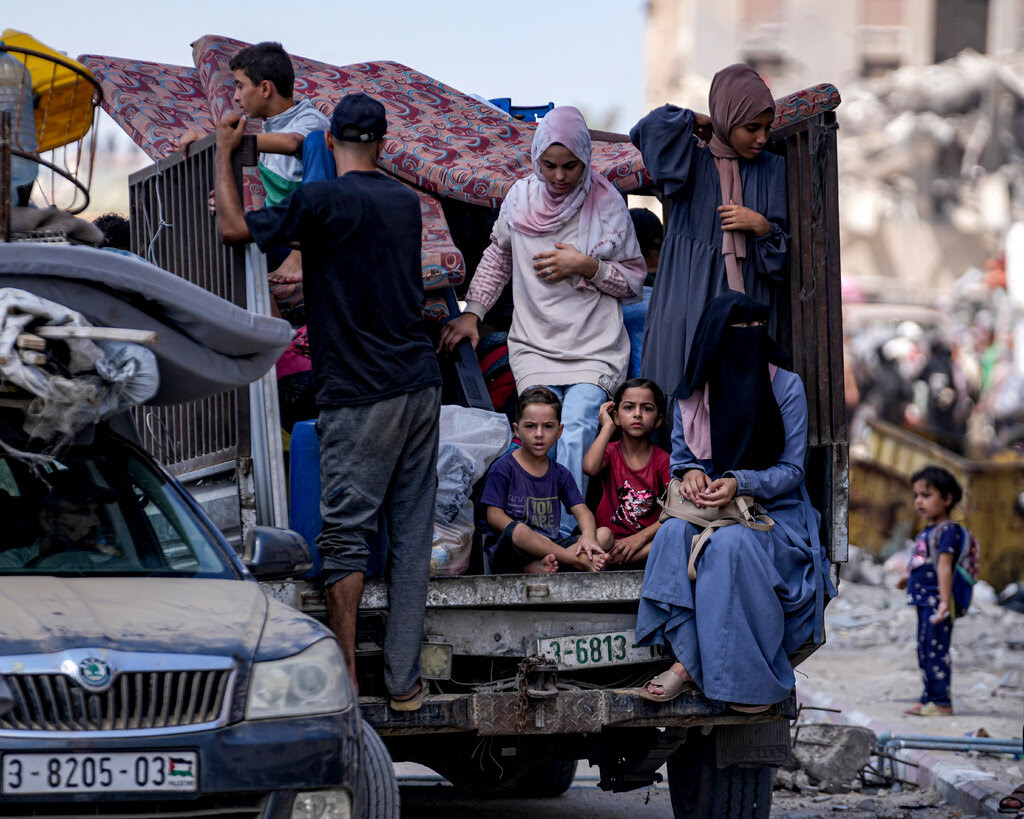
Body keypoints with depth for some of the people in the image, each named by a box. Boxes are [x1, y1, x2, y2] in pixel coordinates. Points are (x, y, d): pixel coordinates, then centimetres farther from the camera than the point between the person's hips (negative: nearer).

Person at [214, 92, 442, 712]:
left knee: (346, 536, -1)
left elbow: (234, 228, -5)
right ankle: (405, 681, 7)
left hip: (359, 396, -6)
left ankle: (345, 681, -3)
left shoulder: (323, 201, -11)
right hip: (420, 385, 6)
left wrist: (224, 154, 9)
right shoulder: (406, 201, 10)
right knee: (412, 533, 6)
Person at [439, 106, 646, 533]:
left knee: (576, 430, -23)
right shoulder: (521, 198, 7)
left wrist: (588, 267, -8)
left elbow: (635, 278, 8)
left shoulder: (606, 204, 1)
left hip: (595, 349, -2)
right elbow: (497, 257, 24)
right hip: (534, 346, 2)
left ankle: (562, 535, -27)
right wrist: (471, 313, 17)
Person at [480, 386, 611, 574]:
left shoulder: (560, 474, 15)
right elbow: (494, 516, -7)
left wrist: (588, 537, -18)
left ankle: (542, 565, -34)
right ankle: (579, 561, -31)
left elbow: (581, 510, 6)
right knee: (517, 531, -40)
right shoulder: (503, 468, 0)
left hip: (551, 546, 5)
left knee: (605, 535, -15)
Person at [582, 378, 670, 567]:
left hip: (649, 540, 2)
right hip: (610, 538, -2)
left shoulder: (663, 460, 4)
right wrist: (608, 427, -6)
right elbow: (590, 468, -19)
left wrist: (641, 537, -21)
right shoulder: (610, 452, 7)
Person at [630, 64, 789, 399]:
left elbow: (785, 249, 13)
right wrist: (692, 122, 2)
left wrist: (762, 227, -8)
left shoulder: (771, 169, 12)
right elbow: (647, 130, -15)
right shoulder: (691, 161, 4)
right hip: (689, 305, -2)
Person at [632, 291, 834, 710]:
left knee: (730, 543, -36)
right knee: (673, 533, -31)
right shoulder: (692, 391, 6)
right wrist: (690, 472, -10)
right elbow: (679, 453, 15)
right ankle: (687, 661, -35)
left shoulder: (786, 385, -3)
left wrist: (738, 483, -21)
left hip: (774, 510, -3)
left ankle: (750, 675, -30)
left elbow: (791, 469, -4)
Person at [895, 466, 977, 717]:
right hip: (925, 601, 10)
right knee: (925, 651, 14)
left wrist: (945, 601, -28)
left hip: (937, 601, -10)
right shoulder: (927, 532, 15)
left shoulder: (948, 531, -13)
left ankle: (942, 702, -7)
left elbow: (944, 566, -22)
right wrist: (909, 578, 45)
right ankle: (929, 699, 22)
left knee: (936, 650, -9)